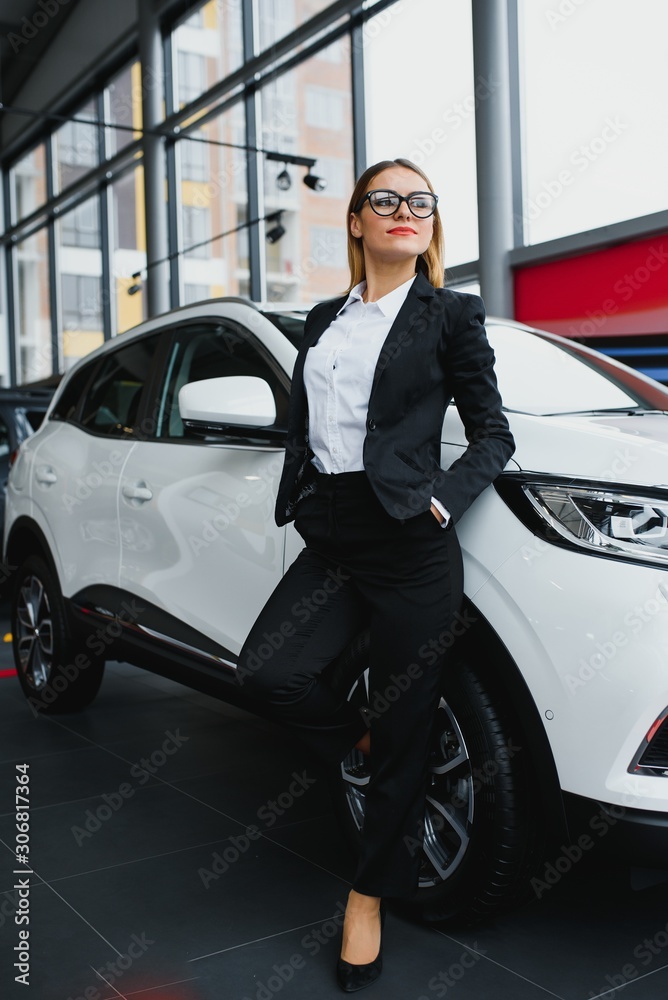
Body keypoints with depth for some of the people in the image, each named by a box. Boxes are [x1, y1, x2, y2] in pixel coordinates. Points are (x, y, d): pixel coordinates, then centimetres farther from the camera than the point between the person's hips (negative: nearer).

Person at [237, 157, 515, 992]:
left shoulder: (450, 314, 2)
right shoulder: (323, 319, 17)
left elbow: (492, 434, 2)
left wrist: (440, 502, -12)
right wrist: (301, 501, 8)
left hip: (410, 545, -4)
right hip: (332, 538, 5)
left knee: (403, 732, 3)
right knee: (267, 670, -13)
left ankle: (370, 895, 23)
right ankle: (366, 747, 18)